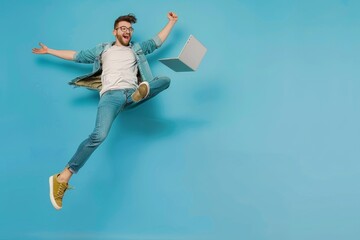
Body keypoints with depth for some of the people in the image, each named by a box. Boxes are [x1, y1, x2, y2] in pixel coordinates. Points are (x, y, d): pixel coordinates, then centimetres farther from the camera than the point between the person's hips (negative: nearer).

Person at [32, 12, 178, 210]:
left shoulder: (137, 49, 30)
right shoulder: (102, 50, 26)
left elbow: (157, 41, 34)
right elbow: (77, 56, 29)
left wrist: (171, 21, 34)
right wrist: (49, 51, 32)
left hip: (132, 93, 3)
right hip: (111, 95, -3)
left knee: (166, 80, -17)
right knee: (98, 136, -28)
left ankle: (142, 92, -45)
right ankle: (62, 178, -26)